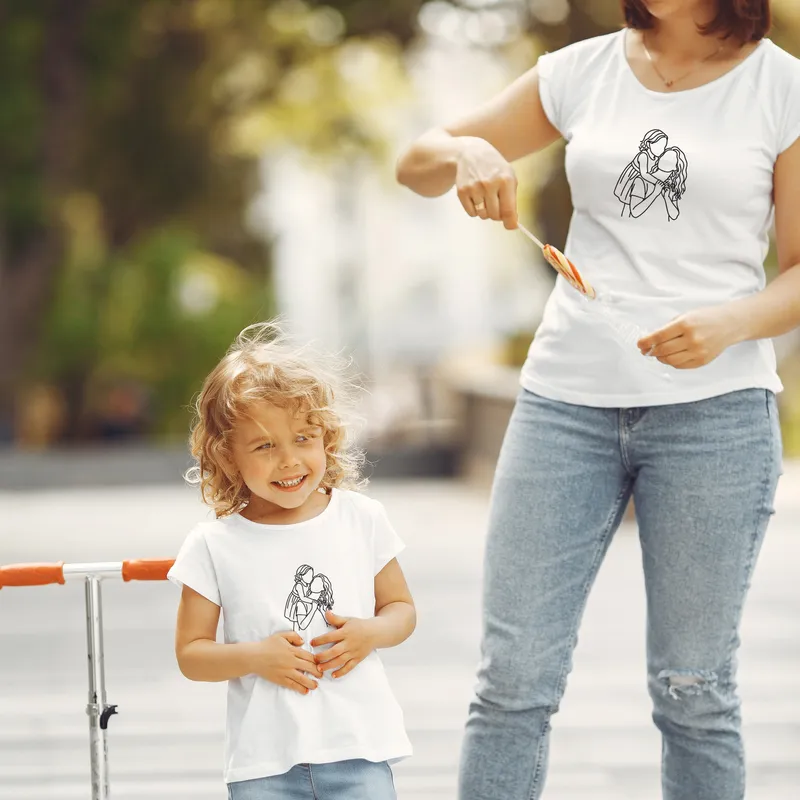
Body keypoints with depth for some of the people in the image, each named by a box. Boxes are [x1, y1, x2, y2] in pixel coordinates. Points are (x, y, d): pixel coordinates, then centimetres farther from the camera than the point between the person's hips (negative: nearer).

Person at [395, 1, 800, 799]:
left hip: (713, 409, -2)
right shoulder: (582, 72, 8)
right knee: (512, 678, -1)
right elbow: (415, 165, 12)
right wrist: (464, 151, -11)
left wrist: (731, 323, -19)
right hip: (567, 401, 2)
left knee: (693, 689, 3)